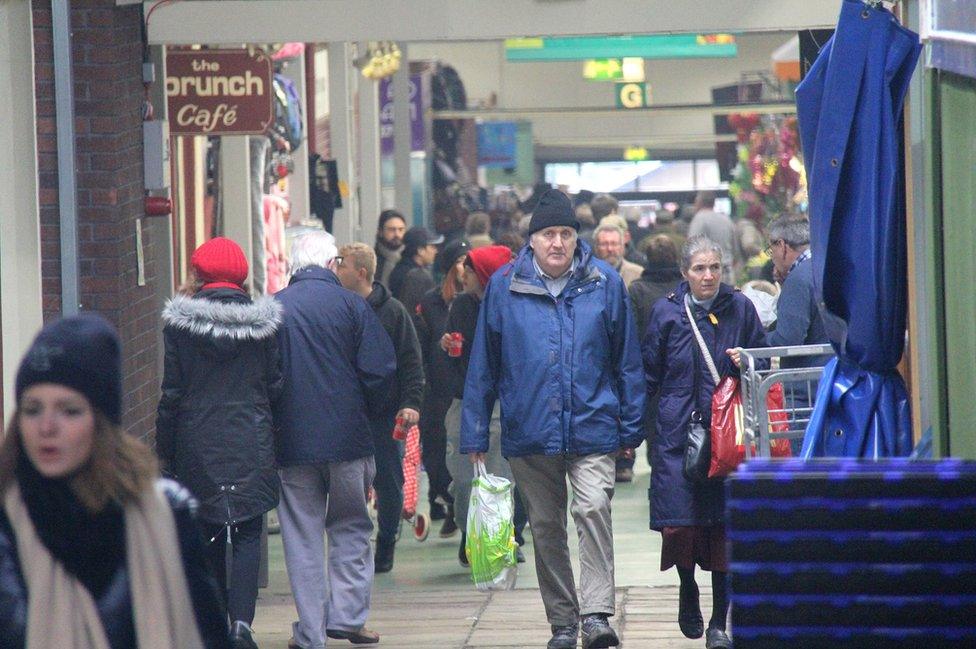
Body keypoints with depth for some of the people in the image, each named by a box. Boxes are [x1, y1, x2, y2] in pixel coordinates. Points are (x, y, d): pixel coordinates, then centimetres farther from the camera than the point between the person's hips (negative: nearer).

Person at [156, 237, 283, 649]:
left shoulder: (180, 322, -5)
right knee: (247, 533, 1)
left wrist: (164, 449, 4)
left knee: (207, 535, 12)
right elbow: (275, 386, 2)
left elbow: (172, 392, -3)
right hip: (251, 443, 0)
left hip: (197, 443, 0)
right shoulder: (262, 321, -1)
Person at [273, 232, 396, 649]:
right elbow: (380, 369, -7)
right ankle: (347, 615, 5)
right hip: (347, 438, -1)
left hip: (291, 441, 1)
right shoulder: (350, 305, -4)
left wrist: (275, 420, 11)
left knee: (301, 536, 6)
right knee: (350, 528, 14)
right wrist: (362, 411, 9)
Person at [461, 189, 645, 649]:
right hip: (528, 433, 2)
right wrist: (475, 434, 4)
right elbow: (483, 366, 6)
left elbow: (627, 361, 7)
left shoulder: (605, 284, 2)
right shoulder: (503, 287, 2)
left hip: (593, 426, -2)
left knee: (593, 509, -18)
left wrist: (631, 426, 5)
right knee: (545, 526, 8)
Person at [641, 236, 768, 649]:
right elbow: (648, 373, 10)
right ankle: (688, 594, 23)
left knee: (723, 523, -3)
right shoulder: (667, 311, 4)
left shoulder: (740, 308, 5)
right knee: (679, 521, -7)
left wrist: (745, 362, -7)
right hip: (678, 430, 0)